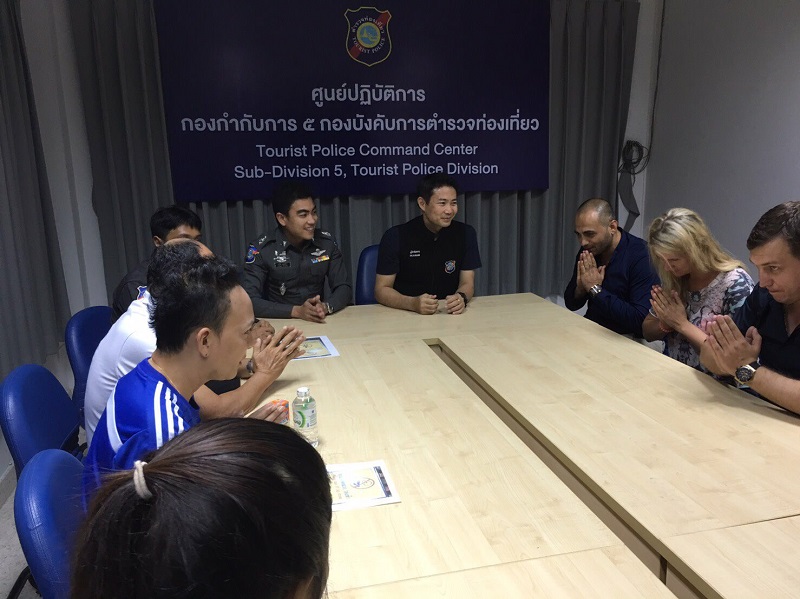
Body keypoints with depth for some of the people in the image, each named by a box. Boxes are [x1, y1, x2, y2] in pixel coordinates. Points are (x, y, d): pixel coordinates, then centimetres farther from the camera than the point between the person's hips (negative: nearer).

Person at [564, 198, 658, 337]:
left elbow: (641, 320, -24)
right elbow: (571, 304, 10)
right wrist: (580, 288, -11)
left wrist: (596, 289, -18)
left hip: (625, 340, -5)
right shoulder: (587, 252, 3)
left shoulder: (640, 255, -16)